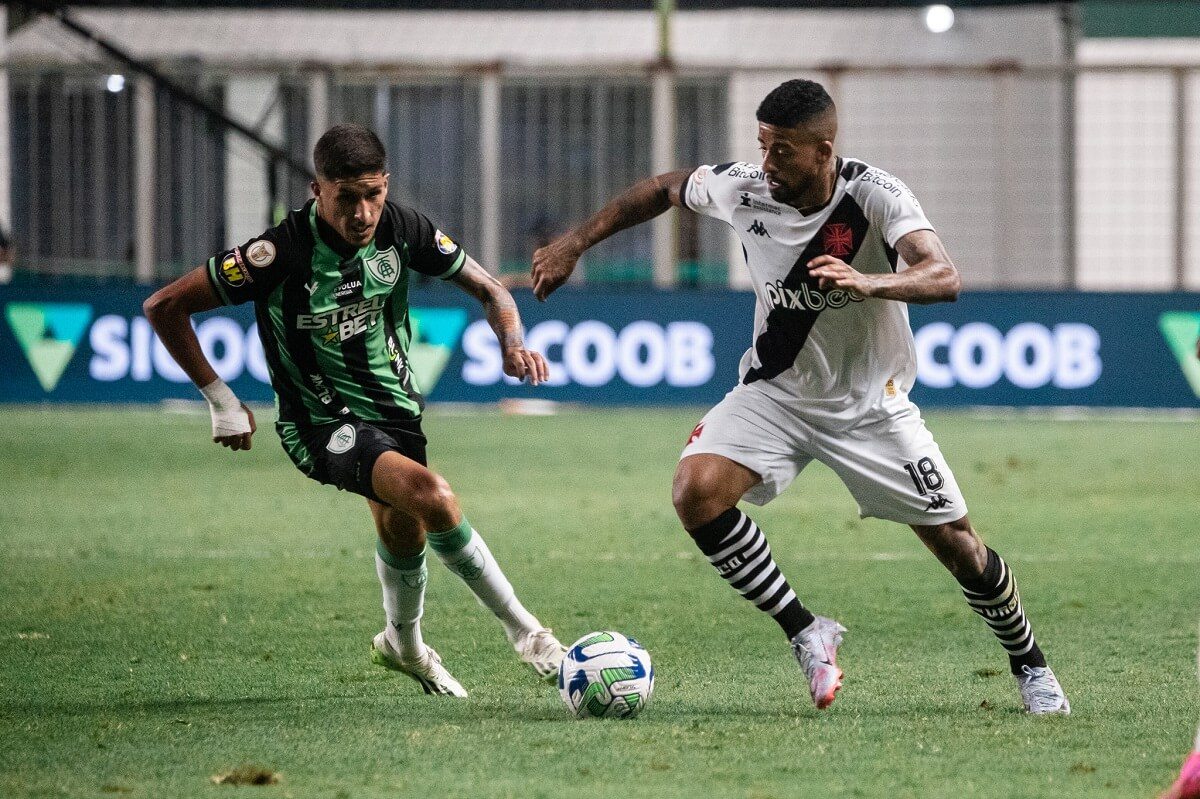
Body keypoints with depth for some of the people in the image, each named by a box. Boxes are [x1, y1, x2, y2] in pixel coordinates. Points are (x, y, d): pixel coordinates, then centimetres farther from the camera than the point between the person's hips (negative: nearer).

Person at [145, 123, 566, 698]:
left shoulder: (401, 229, -11)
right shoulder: (283, 253, -25)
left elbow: (485, 287, 4)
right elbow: (164, 307, -18)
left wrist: (512, 342, -17)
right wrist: (221, 400, -15)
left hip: (395, 407, 6)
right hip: (322, 422, -6)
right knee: (431, 496, -27)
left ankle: (403, 645, 48)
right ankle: (523, 631, -13)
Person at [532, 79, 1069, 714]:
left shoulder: (874, 196, -24)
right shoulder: (743, 189, -15)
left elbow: (943, 278, -38)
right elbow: (664, 189, 6)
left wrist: (868, 284, -57)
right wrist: (573, 244, 5)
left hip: (870, 404, -2)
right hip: (775, 392, 2)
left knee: (957, 543, 0)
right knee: (696, 491, -24)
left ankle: (1029, 666, 28)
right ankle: (805, 633, -10)